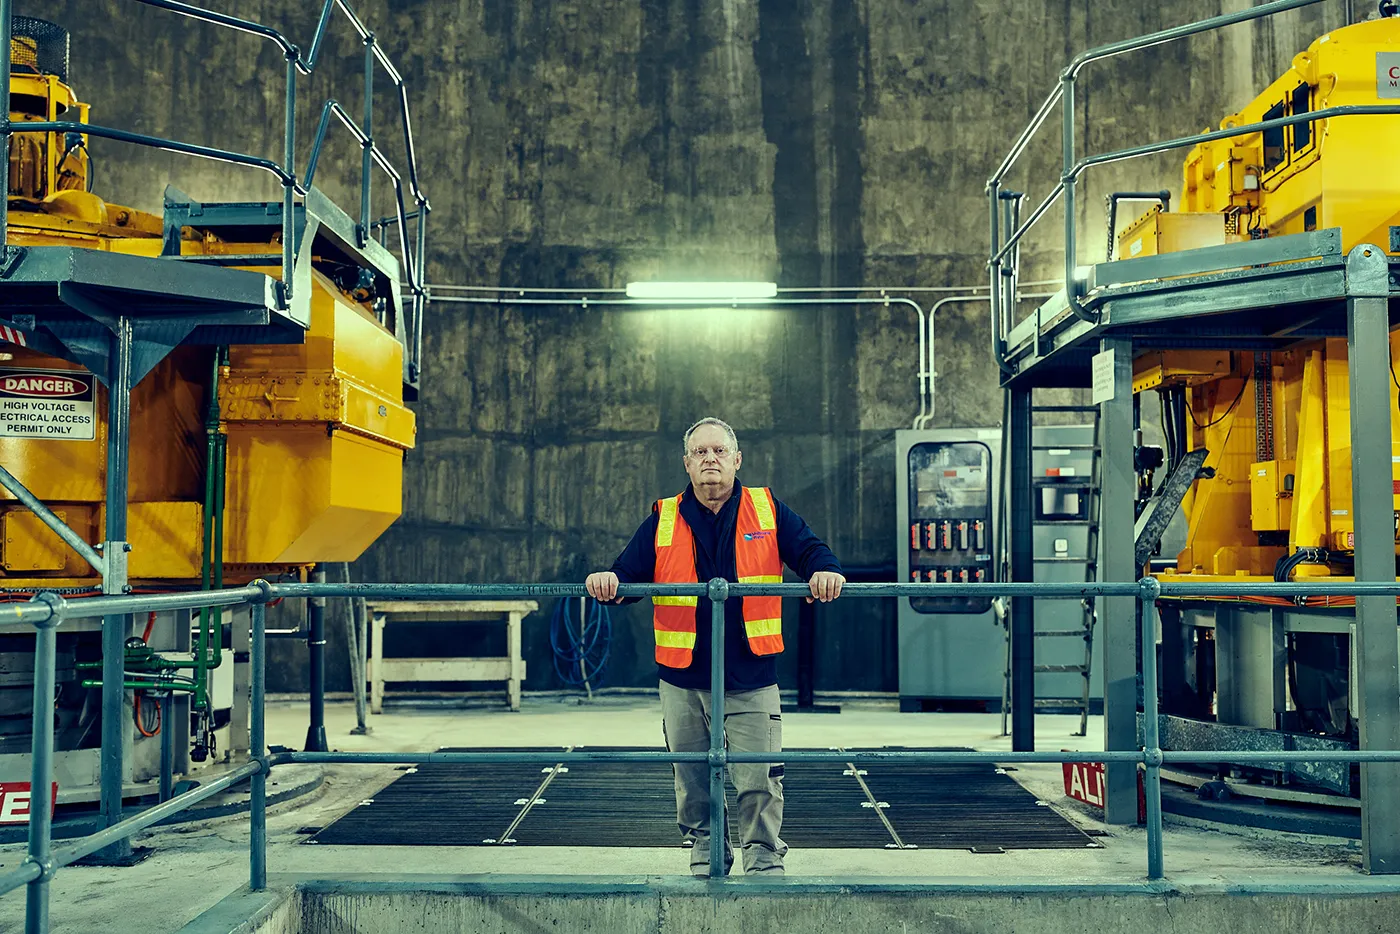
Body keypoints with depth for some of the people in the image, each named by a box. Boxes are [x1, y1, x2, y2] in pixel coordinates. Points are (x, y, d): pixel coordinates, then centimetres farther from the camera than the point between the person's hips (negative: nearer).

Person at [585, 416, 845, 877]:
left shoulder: (767, 510, 6)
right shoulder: (663, 519, 7)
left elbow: (809, 550, 2)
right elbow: (629, 571, 2)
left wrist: (825, 572, -21)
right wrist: (608, 580, -21)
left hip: (752, 680, -1)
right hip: (683, 682, 2)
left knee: (759, 782, -3)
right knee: (692, 783, 11)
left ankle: (765, 863, 14)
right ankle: (705, 862, 29)